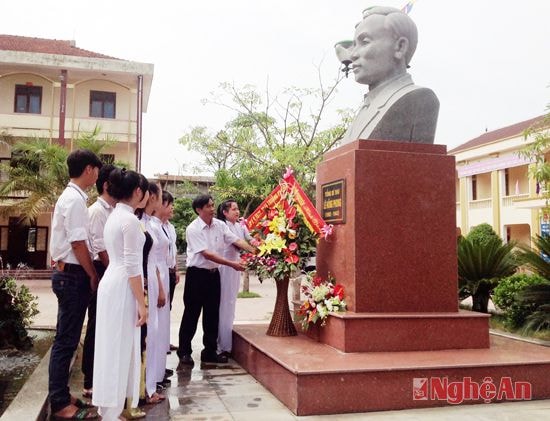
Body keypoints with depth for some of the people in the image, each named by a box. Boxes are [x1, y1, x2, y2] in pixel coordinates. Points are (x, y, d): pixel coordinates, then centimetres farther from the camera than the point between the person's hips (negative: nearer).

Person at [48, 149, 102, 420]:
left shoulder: (70, 196, 14)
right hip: (73, 275, -10)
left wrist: (88, 274, 16)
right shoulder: (75, 199, -16)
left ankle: (61, 397, 25)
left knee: (66, 339, 15)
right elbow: (78, 244, -19)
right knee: (66, 340, -3)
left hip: (68, 273, 10)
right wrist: (93, 275, -9)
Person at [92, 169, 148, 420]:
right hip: (122, 288, -9)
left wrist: (138, 286, 20)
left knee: (112, 346, 15)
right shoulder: (130, 220, -16)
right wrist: (141, 303, -16)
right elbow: (132, 266, -19)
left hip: (111, 283, 9)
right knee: (120, 348, -1)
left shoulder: (114, 216, 12)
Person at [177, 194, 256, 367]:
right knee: (192, 314, 2)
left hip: (213, 273, 6)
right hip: (197, 274, -6)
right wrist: (231, 264, -24)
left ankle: (210, 351, 24)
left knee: (212, 314, 12)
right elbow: (207, 254, -21)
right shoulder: (193, 229, -15)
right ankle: (184, 353, 14)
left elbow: (236, 241, -3)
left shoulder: (219, 225, 3)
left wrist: (256, 252, -16)